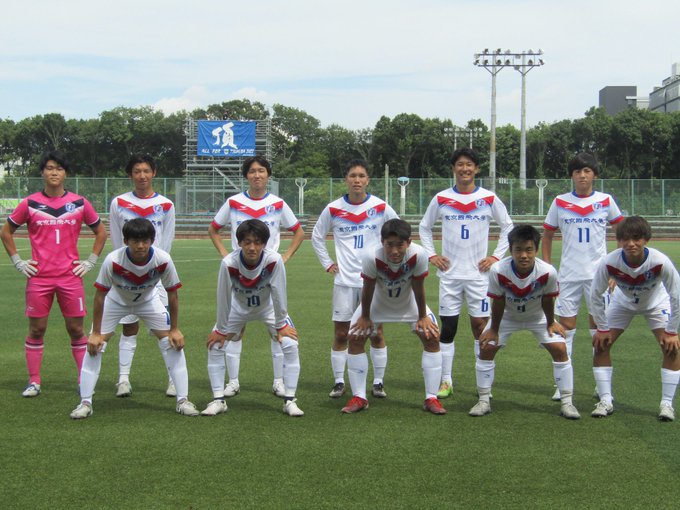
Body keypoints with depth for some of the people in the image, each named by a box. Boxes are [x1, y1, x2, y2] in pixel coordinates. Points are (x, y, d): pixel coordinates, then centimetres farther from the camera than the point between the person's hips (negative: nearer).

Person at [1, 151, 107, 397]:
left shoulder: (79, 203, 4)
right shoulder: (30, 204, 2)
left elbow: (101, 232, 15)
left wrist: (90, 261, 7)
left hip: (71, 276, 0)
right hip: (39, 276, 0)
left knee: (76, 329, 3)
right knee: (36, 329, 3)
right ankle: (34, 382, 12)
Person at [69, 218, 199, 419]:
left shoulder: (163, 260, -32)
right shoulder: (113, 260, -36)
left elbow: (172, 294, -17)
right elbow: (100, 295, -23)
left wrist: (174, 329, -12)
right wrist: (96, 333, -19)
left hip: (148, 300, 1)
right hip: (115, 300, -1)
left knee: (174, 342, -9)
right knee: (94, 345, -13)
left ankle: (183, 400, 0)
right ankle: (85, 403, -2)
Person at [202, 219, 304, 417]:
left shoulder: (274, 260, -36)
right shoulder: (229, 263, -34)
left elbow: (278, 295, -25)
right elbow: (223, 298, -22)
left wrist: (280, 326, -15)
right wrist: (221, 330, -13)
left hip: (268, 307, -1)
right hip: (239, 307, 1)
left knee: (290, 345, -15)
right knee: (215, 346, -9)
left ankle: (289, 401, -1)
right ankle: (218, 400, 6)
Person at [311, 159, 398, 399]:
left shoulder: (381, 207, -2)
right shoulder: (333, 209, 0)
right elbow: (317, 237, 14)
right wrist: (327, 263, 8)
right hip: (344, 280, 1)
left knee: (376, 332, 2)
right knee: (341, 334, 3)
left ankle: (378, 382, 13)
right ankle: (339, 382, 14)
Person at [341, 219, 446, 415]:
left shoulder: (418, 255, -38)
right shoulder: (372, 258, -39)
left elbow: (418, 289, -23)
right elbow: (368, 289, -23)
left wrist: (422, 316, -11)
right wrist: (365, 317, -10)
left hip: (409, 302, 0)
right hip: (377, 302, 0)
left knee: (432, 337, -10)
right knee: (355, 338, -8)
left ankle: (431, 398, 0)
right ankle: (359, 398, 4)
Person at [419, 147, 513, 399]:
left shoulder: (489, 198, 1)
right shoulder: (441, 199, 3)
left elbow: (507, 226, 11)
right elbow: (424, 227, 16)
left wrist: (497, 256, 2)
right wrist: (431, 254, 5)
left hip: (479, 273, -1)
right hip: (449, 273, 1)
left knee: (481, 327, -1)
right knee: (447, 327, 2)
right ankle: (446, 381, 10)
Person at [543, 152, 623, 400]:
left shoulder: (606, 201, 1)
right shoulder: (560, 202, 2)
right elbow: (547, 235, 11)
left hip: (598, 273, -1)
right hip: (568, 275, 1)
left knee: (599, 328, 2)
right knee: (566, 327, 3)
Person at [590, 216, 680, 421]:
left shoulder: (660, 262, -39)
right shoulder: (609, 263, -36)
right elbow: (595, 296, -19)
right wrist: (602, 328, -14)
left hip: (656, 303, -1)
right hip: (622, 303, 1)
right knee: (600, 345, -9)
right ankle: (605, 401, 3)